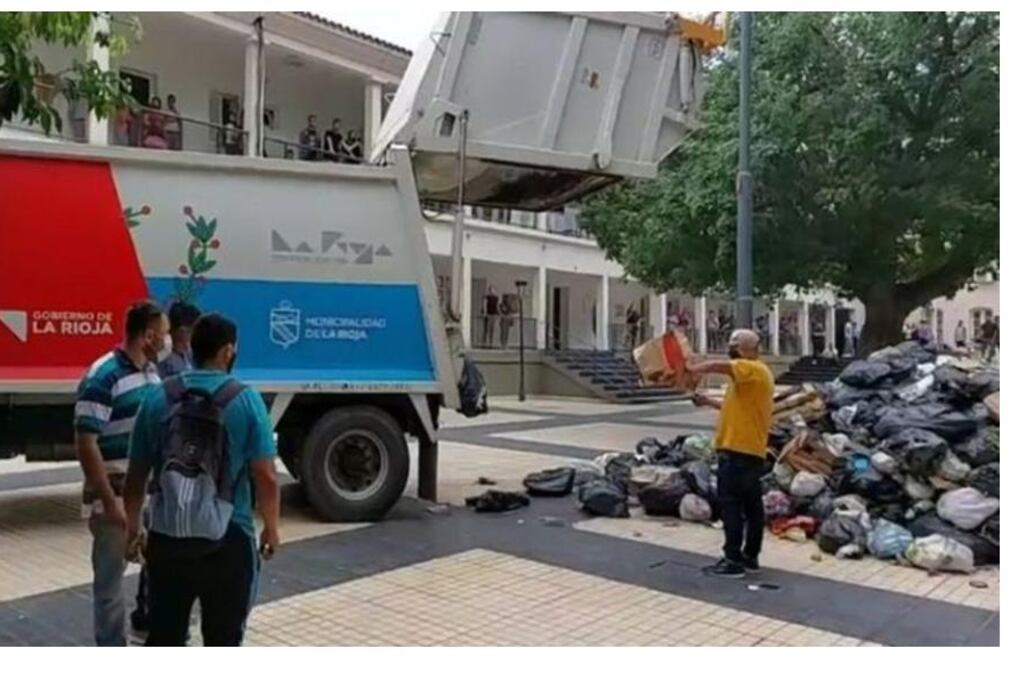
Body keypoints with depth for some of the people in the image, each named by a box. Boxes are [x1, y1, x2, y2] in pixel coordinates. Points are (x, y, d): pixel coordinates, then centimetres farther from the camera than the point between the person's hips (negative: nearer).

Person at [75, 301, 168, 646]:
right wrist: (110, 501, -22)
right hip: (115, 493, -8)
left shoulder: (152, 372, 7)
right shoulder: (103, 377, -18)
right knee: (110, 577, 6)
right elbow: (86, 444, -20)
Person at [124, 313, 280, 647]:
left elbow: (136, 473, 7)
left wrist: (133, 525, 20)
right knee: (223, 639, 10)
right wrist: (272, 527, 4)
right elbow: (266, 476, -10)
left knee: (164, 635, 17)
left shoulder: (159, 397, 1)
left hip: (167, 537, 3)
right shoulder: (245, 399, -9)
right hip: (227, 541, -3)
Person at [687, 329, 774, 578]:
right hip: (750, 450, 10)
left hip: (738, 450, -10)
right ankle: (750, 557, 20)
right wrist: (710, 402, 17)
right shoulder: (750, 374, 19)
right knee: (751, 504, 13)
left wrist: (690, 368, -12)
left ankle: (733, 560, -3)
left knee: (731, 504, -6)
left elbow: (718, 366, -27)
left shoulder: (754, 369, -12)